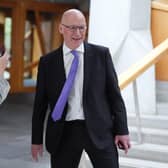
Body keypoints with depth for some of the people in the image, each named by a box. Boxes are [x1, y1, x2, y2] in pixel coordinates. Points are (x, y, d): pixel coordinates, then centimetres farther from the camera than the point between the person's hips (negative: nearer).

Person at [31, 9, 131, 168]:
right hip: (64, 133, 1)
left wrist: (122, 130, -1)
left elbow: (114, 93, 3)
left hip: (99, 130, -1)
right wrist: (37, 139, 8)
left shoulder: (101, 54, 2)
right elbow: (40, 102, 8)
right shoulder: (47, 61, 5)